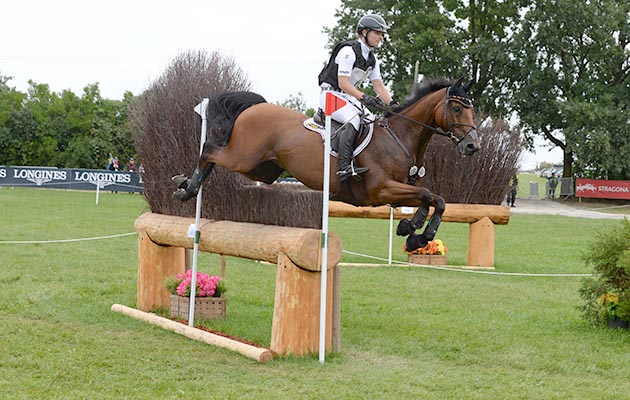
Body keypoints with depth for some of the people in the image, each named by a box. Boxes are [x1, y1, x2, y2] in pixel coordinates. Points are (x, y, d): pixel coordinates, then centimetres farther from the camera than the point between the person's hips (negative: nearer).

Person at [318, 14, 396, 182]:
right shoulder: (348, 51, -17)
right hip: (331, 94, -10)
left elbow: (379, 86, 10)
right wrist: (363, 97, -34)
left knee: (372, 121, -3)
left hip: (349, 97, 10)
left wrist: (392, 104, -4)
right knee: (353, 119, -31)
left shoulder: (372, 59, 11)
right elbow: (343, 83, -23)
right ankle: (345, 167, -41)